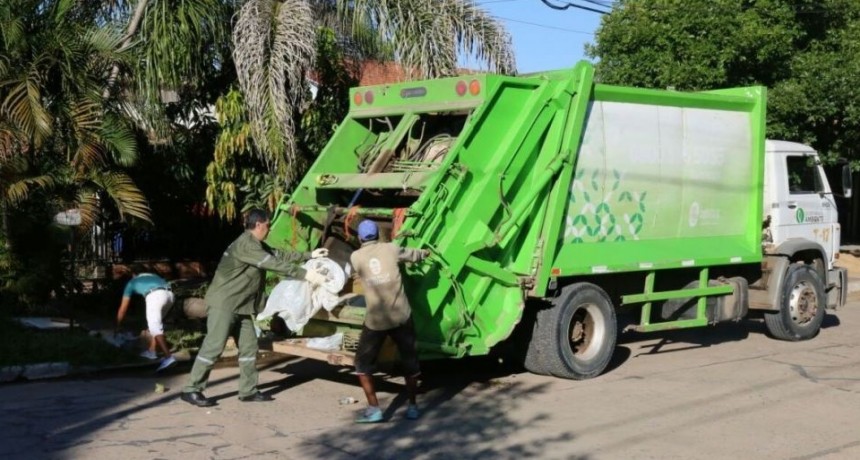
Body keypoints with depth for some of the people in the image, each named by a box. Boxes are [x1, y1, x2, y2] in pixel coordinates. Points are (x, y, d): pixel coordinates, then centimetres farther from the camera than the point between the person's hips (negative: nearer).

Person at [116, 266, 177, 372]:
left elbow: (123, 308, 35)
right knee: (155, 322, 26)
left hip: (155, 296, -5)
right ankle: (151, 351, 30)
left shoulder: (132, 282, 31)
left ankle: (168, 357, -24)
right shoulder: (153, 276, 41)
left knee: (155, 327, -9)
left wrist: (117, 326, 46)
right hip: (169, 294, 5)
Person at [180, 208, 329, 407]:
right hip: (223, 303, -10)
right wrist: (306, 274, -24)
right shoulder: (246, 245, -19)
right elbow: (275, 264, -24)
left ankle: (248, 391, 14)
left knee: (249, 347, 8)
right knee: (214, 347, -10)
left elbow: (280, 256, 20)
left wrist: (309, 255, 20)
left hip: (241, 306, 10)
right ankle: (191, 390, -3)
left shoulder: (257, 245, 14)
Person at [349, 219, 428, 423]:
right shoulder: (391, 249, 5)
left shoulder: (355, 257, 3)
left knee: (363, 364, 15)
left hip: (375, 320, -1)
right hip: (401, 316, 1)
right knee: (410, 362, 17)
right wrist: (427, 252, 45)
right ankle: (412, 407, 23)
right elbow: (415, 255, 22)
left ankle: (373, 409, 9)